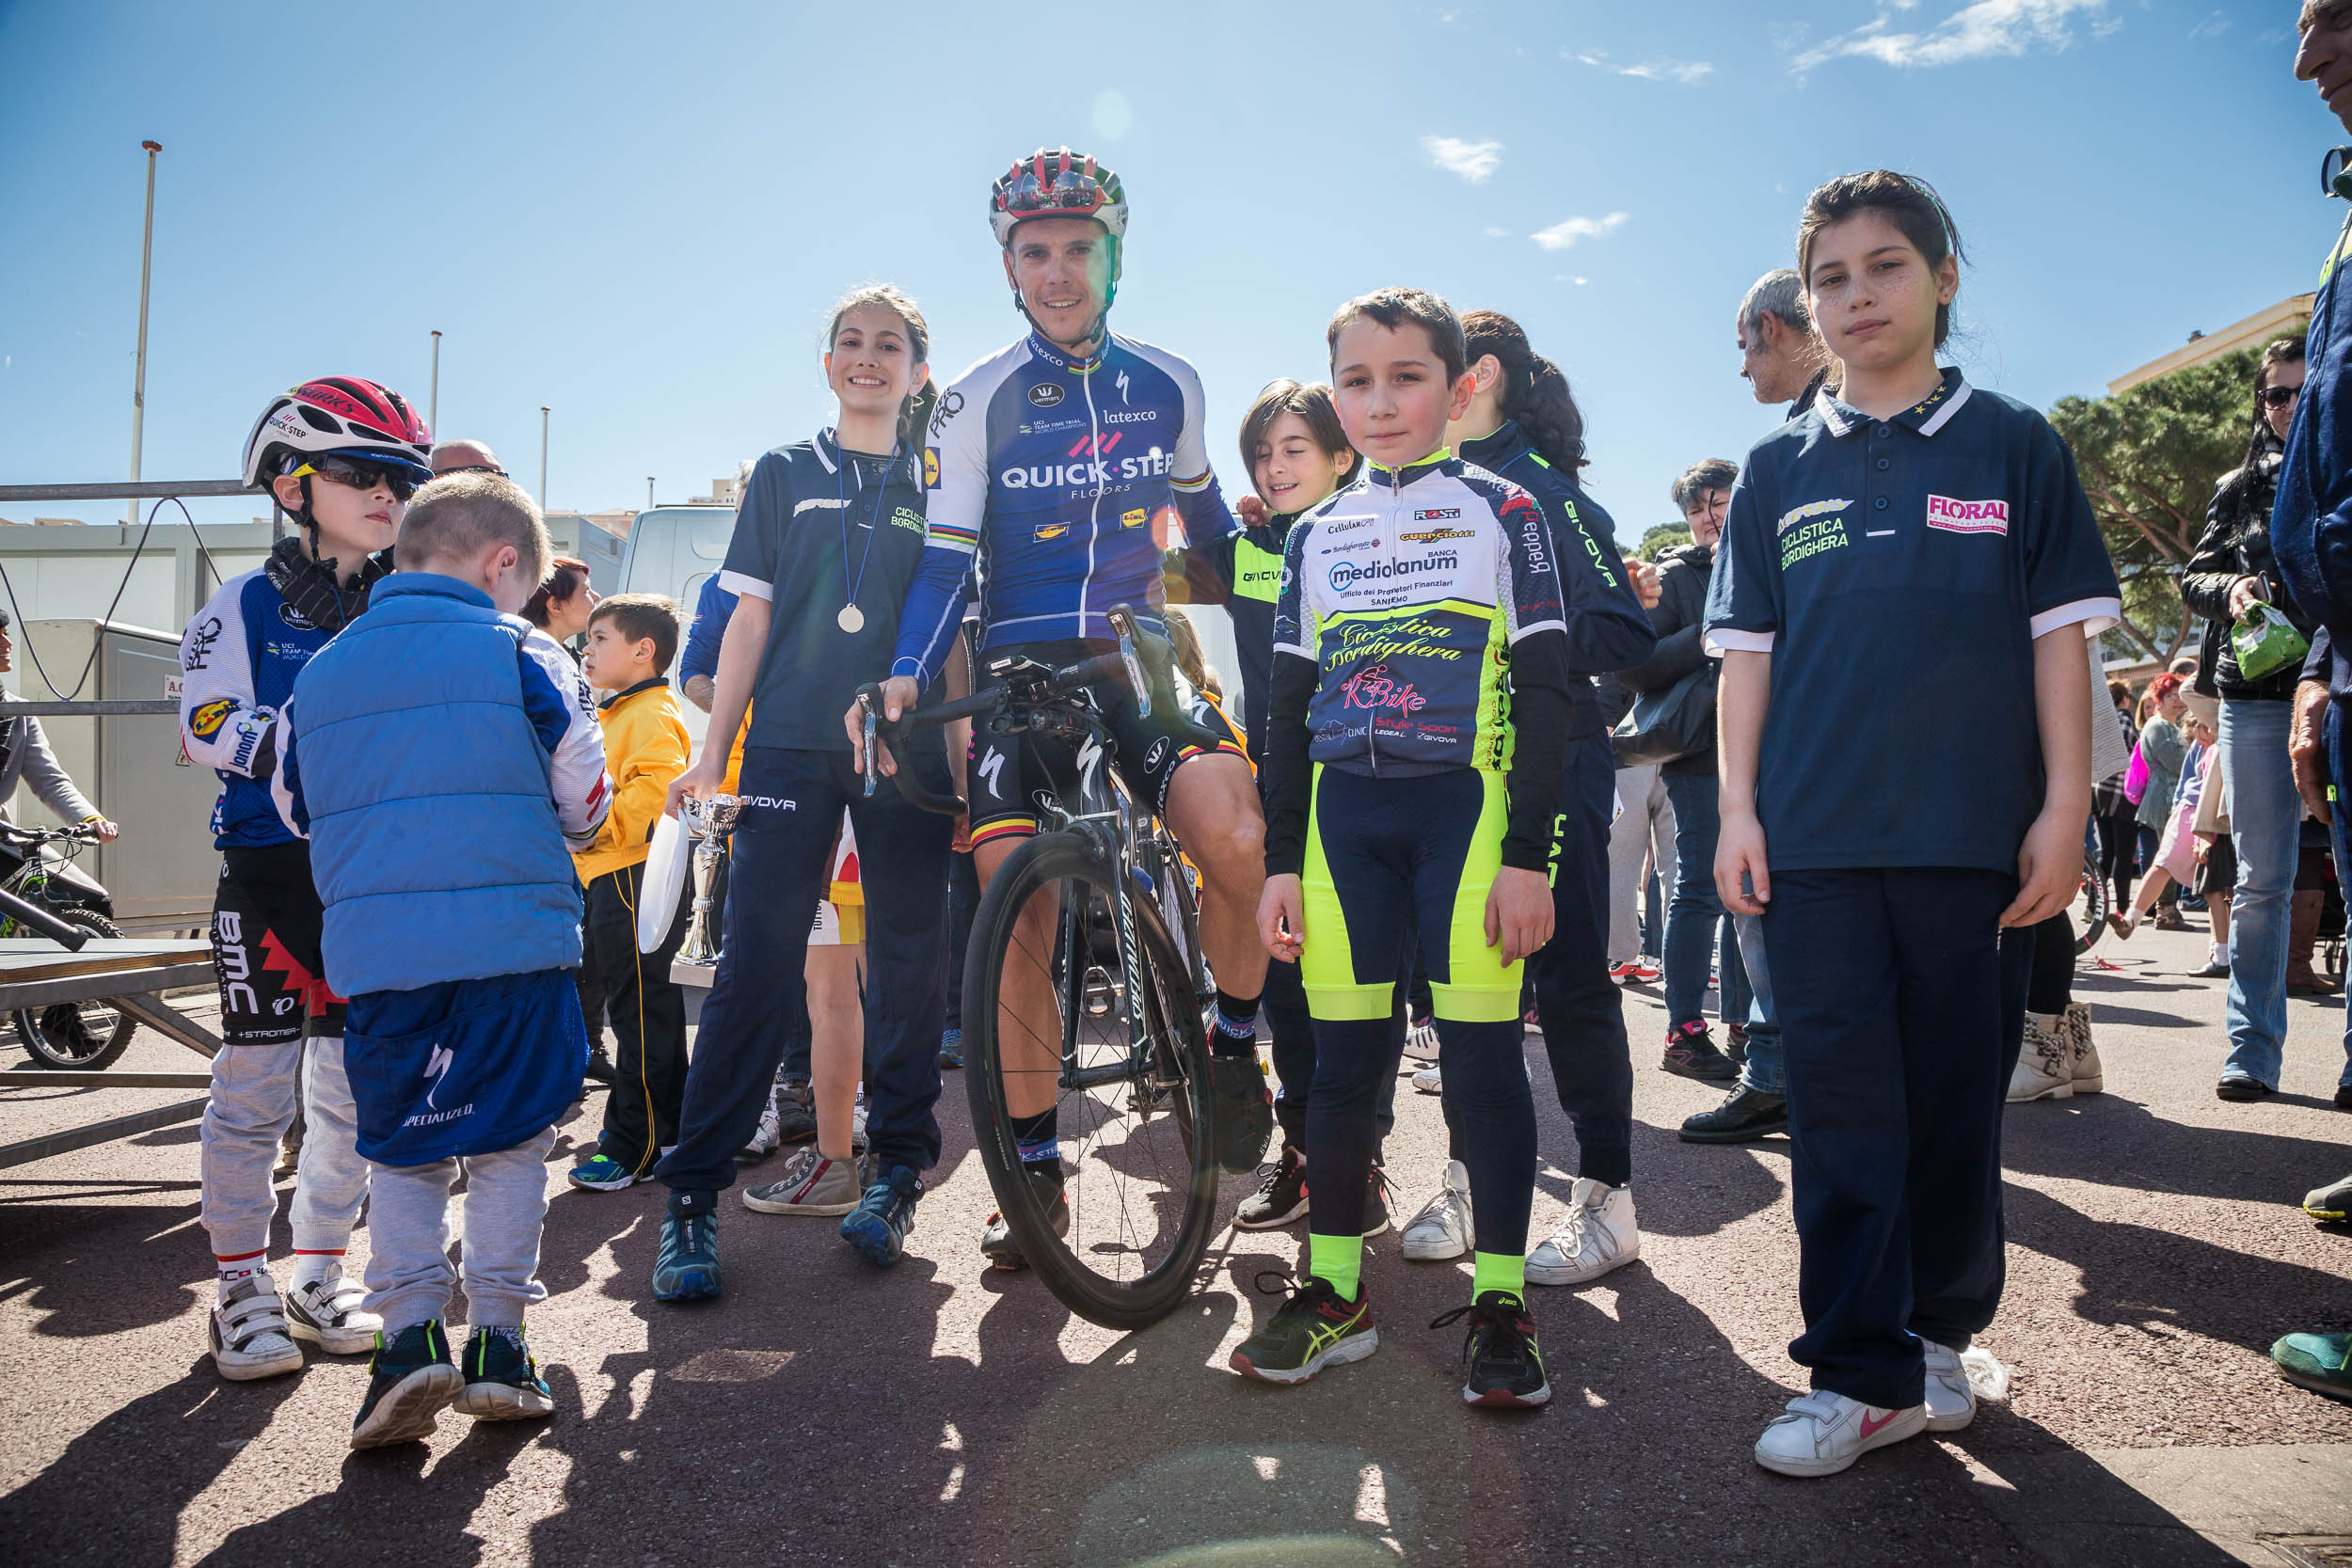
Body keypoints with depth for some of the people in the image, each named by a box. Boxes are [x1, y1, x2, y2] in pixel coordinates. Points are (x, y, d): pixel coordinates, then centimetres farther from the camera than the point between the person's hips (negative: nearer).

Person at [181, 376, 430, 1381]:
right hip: (270, 869, -4)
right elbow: (209, 730, -10)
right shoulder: (247, 606, 1)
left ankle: (318, 1281, 22)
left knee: (353, 1087, 8)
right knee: (256, 1087, -1)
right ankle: (242, 1291, 13)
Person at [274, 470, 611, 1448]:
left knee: (400, 1145, 14)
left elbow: (299, 808, 20)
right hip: (517, 943, -3)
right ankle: (496, 1345, 11)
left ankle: (410, 1331, 0)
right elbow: (583, 807, 2)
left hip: (374, 953, 3)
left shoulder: (320, 670, 11)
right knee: (510, 1139, 10)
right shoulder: (522, 655, -2)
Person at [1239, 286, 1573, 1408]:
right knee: (1343, 1059, 5)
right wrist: (1281, 862, 7)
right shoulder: (1315, 537, 14)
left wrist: (1527, 855, -10)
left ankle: (1500, 1302, 9)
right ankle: (1334, 1290, 17)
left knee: (1482, 1057, -3)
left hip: (1467, 808, -3)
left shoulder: (1504, 516, 3)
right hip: (1342, 818, 4)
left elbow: (1544, 696, -2)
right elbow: (1290, 709, 13)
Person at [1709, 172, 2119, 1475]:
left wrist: (2065, 807, -3)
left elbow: (2059, 636, 4)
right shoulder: (1779, 469, 11)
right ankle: (1862, 1373, 6)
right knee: (1843, 1104, 0)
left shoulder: (2014, 447, 7)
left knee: (1957, 1097, 8)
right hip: (1815, 834, 1)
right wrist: (1737, 809, 2)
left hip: (1974, 833, 0)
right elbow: (1747, 650, 10)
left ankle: (1938, 1330, 25)